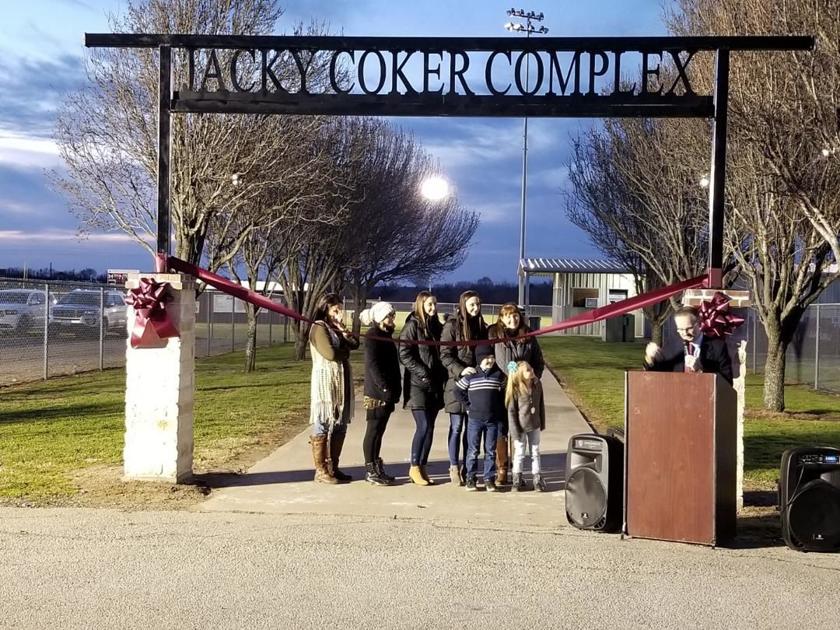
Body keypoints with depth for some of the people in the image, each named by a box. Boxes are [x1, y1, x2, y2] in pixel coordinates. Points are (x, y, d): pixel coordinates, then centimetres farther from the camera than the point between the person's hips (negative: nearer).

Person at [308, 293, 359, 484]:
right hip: (325, 383, -9)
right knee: (322, 427, -4)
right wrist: (346, 351, 0)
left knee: (340, 426, 9)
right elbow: (331, 354, -19)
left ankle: (333, 467, 17)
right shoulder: (319, 327, -9)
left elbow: (354, 344, 9)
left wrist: (344, 331, -7)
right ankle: (320, 471, 1)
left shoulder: (337, 328, 18)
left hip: (341, 383, 9)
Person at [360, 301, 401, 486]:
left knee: (379, 431, 12)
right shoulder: (373, 336, -10)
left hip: (387, 393, 9)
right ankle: (371, 471, 0)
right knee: (373, 431, -4)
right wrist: (385, 388, -21)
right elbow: (373, 365, -18)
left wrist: (395, 389, 13)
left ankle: (376, 469, 18)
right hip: (377, 393, -9)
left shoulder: (385, 335, 18)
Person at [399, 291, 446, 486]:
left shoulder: (437, 326, 14)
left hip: (435, 384, 6)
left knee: (429, 427, 5)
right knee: (423, 426, -10)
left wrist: (442, 374, 4)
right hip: (417, 384, -6)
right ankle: (414, 467, 2)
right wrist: (422, 373, -16)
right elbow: (404, 355, -11)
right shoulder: (412, 325, -4)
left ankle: (423, 467, 13)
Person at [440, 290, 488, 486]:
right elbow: (445, 355, -8)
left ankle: (467, 468, 16)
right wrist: (461, 370, -21)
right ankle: (454, 467, 9)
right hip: (457, 382, -5)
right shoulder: (452, 326, -5)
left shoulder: (482, 327, 12)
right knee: (457, 427, 0)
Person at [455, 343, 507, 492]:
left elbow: (504, 394, 9)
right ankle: (470, 478, 12)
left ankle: (489, 479, 13)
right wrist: (468, 405, 1)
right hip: (474, 419, -2)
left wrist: (502, 416, 3)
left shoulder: (499, 375, 2)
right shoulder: (471, 376, -3)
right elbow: (458, 390, 5)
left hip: (493, 420, 2)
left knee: (491, 451, 6)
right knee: (473, 450, 3)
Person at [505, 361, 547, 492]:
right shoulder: (515, 388, -17)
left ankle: (538, 479, 21)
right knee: (519, 453, 8)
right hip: (521, 427, -4)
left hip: (534, 426, 4)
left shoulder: (537, 384, -4)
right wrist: (515, 431, -13)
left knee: (535, 453, 13)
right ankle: (517, 480, 23)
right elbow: (511, 411, -13)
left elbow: (541, 404, 6)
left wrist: (542, 423, 9)